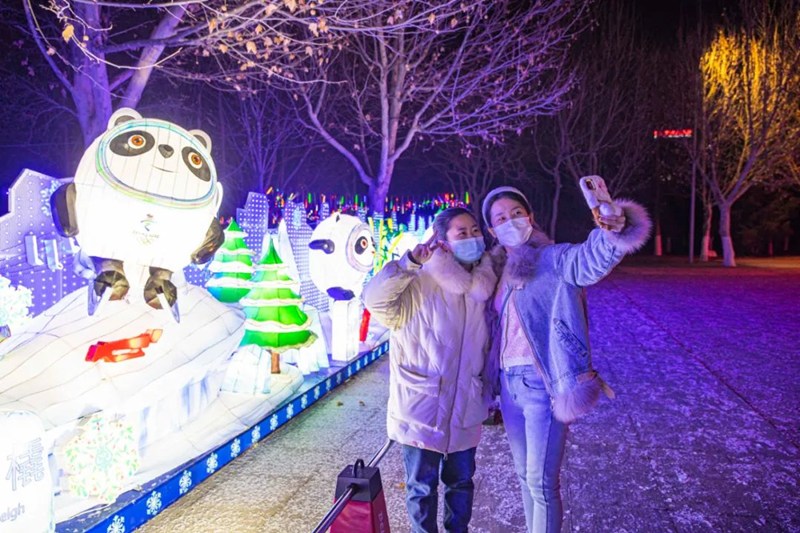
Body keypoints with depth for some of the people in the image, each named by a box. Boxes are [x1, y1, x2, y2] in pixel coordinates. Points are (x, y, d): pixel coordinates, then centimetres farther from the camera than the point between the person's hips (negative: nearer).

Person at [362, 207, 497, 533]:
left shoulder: (483, 280, 4)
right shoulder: (419, 282, -14)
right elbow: (375, 300, -28)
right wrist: (411, 262, -35)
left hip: (465, 407, 5)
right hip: (422, 407, -5)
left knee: (462, 481, 21)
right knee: (422, 487, 11)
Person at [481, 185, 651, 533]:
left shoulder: (553, 259, -9)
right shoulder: (498, 270, 11)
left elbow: (592, 258, -31)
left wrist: (613, 226, -50)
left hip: (542, 385, -6)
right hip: (509, 385, 7)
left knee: (541, 481, 3)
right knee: (525, 475, 20)